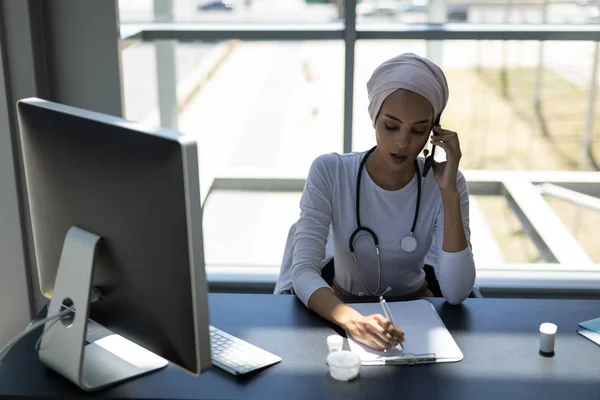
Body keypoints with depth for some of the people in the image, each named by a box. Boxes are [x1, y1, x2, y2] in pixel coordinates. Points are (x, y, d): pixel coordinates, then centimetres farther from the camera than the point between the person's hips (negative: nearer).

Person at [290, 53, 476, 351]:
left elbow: (456, 294, -19)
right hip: (344, 311, -1)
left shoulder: (443, 183, -11)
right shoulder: (329, 172, -15)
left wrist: (449, 192, -24)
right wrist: (352, 320, -40)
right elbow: (303, 271, -22)